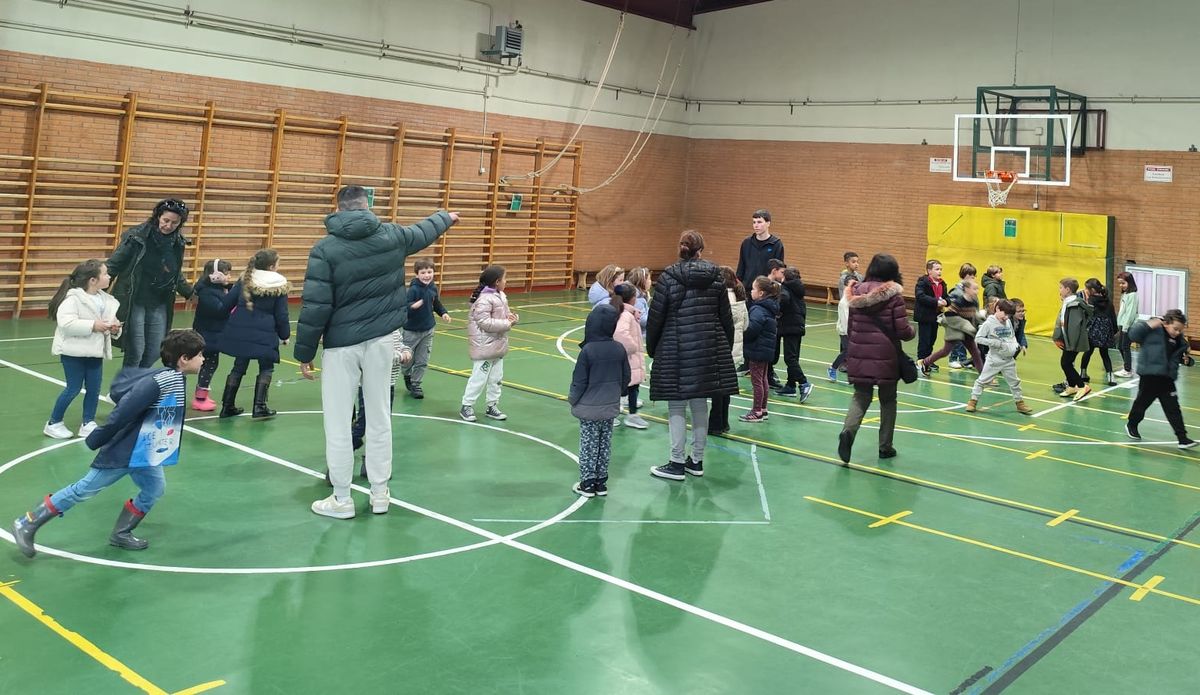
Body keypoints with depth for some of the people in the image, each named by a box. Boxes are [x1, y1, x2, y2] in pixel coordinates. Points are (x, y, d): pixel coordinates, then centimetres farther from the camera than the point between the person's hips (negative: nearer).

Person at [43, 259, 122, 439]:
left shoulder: (106, 300, 6)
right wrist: (92, 325, -27)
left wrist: (115, 328, -7)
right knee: (73, 388, 0)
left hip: (94, 352, 7)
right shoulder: (73, 298, -16)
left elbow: (112, 320, 16)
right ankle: (53, 424, 17)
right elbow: (66, 323, -26)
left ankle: (88, 423, 19)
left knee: (94, 388, 6)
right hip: (74, 352, -7)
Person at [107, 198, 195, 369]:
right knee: (135, 352, -3)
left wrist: (190, 293, 16)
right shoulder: (137, 236, -14)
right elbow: (114, 264, -9)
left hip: (160, 305, 5)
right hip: (134, 303, -5)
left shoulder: (178, 242, 2)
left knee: (153, 353, 9)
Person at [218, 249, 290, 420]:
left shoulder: (245, 280, 7)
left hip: (239, 332, 4)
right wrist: (285, 335, 12)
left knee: (239, 367, 16)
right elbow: (281, 316, -1)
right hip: (263, 334, -4)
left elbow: (226, 303, 5)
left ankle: (227, 406, 20)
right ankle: (259, 407, 5)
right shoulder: (279, 286, -3)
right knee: (266, 368, 11)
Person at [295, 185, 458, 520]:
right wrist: (446, 217, 46)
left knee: (338, 422, 5)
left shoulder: (325, 249, -9)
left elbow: (315, 307, -12)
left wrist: (304, 353, -2)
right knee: (379, 417, 14)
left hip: (342, 344, -4)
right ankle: (380, 493, 22)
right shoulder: (391, 235, 2)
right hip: (381, 340, 4)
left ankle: (341, 500, 12)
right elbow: (423, 231, 24)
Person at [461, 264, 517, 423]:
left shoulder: (501, 296, 6)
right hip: (484, 345, -9)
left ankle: (492, 406, 27)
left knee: (496, 377, 15)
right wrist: (507, 324, -22)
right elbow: (485, 322, -26)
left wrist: (512, 317, -5)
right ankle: (467, 407, 10)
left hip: (497, 344, 9)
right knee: (479, 377, -2)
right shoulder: (484, 299, -22)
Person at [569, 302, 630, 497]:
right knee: (605, 444, 13)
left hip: (589, 408, -4)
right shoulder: (619, 349, -4)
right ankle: (601, 483, 22)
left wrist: (573, 400, 4)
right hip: (611, 408, 4)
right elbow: (626, 377, 5)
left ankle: (587, 483, 13)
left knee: (588, 445, 6)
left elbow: (579, 380, -12)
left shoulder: (588, 350, -18)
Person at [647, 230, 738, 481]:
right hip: (709, 350, 4)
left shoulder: (668, 278, -7)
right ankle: (697, 461, 22)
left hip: (675, 351, -4)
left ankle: (677, 464, 7)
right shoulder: (715, 277, 2)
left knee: (677, 407, 3)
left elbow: (655, 318, -5)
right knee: (700, 405, 13)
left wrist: (651, 348, 8)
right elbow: (726, 317, 7)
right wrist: (727, 347, 19)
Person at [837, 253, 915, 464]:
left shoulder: (858, 292, 4)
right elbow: (903, 331, -10)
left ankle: (848, 431, -17)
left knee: (860, 397, 11)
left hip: (858, 355, 3)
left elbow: (850, 326, 9)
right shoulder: (894, 294, -9)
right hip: (885, 356, -3)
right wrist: (913, 332, 11)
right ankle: (885, 447, 21)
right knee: (888, 400, 14)